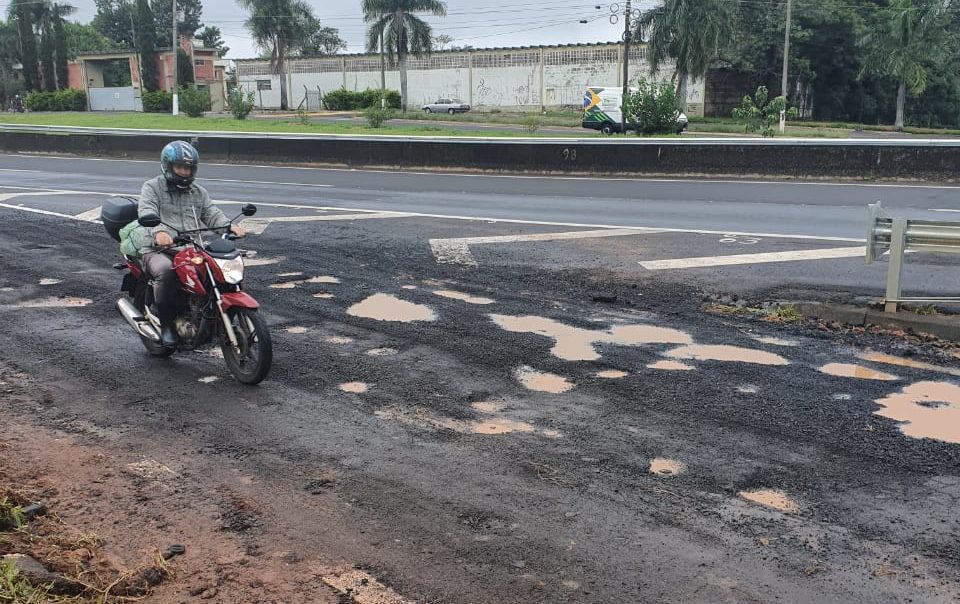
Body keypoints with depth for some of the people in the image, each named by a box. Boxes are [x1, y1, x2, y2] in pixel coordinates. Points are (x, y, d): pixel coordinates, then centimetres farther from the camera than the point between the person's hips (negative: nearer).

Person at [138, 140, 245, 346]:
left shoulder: (199, 192, 22)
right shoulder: (152, 187, 7)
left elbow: (212, 215, 7)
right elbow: (147, 213, -12)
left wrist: (229, 226, -18)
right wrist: (158, 231, -35)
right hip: (159, 251, -4)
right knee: (166, 270, -38)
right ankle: (166, 323, -19)